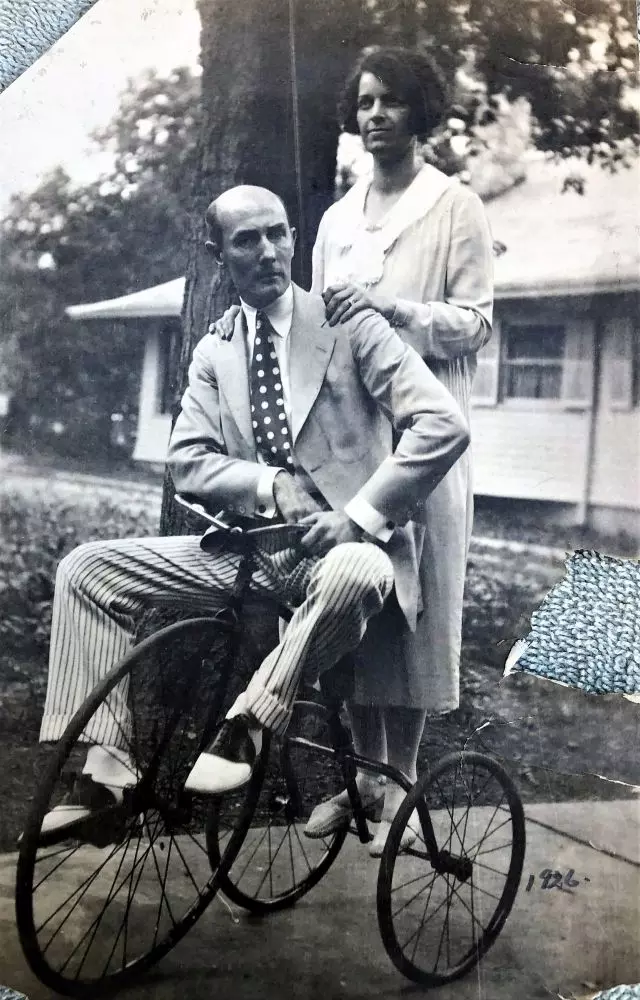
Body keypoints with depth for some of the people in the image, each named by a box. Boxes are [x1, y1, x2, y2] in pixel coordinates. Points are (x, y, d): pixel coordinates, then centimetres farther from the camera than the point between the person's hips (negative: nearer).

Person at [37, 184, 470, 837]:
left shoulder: (350, 327, -2)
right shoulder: (213, 353, 13)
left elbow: (444, 424, -12)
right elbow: (187, 460, 3)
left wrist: (360, 515, -18)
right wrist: (272, 485, -16)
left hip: (338, 545, -4)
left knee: (357, 575, -41)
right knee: (86, 569, -6)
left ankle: (246, 727, -22)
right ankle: (105, 766, -8)